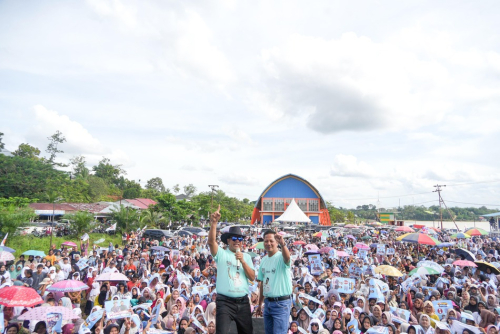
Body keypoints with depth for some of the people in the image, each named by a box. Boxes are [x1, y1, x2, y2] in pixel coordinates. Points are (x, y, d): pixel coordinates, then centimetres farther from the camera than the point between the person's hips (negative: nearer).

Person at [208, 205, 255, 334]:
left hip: (243, 302, 4)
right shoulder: (221, 254, -3)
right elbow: (211, 242, -22)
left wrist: (243, 261, -12)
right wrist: (214, 223, -33)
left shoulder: (246, 256, 9)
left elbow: (252, 277, 1)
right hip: (225, 302, -4)